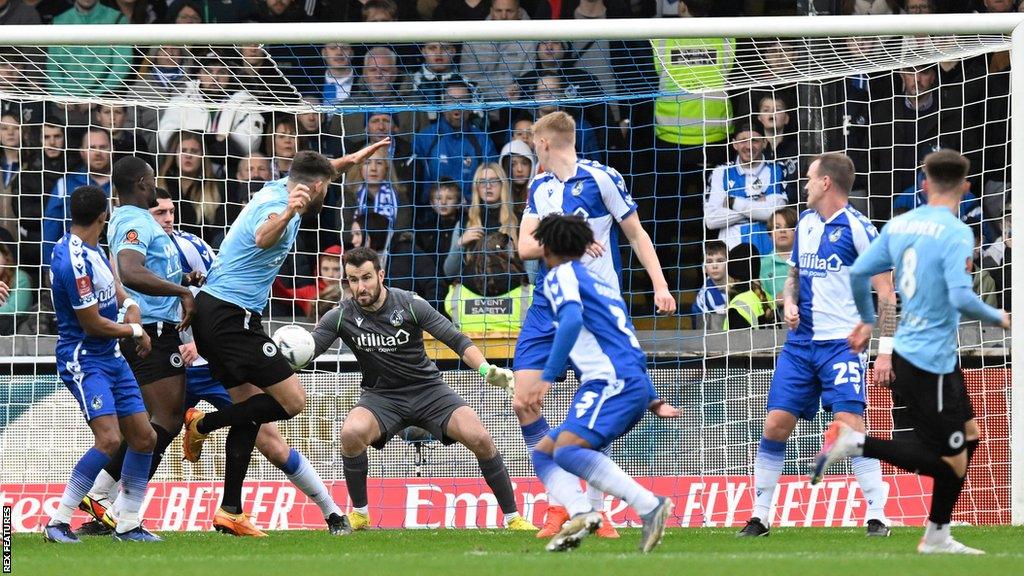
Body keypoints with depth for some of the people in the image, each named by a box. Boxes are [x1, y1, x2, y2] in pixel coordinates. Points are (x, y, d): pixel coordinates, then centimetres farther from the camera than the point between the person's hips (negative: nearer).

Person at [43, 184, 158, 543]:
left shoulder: (91, 248, 8)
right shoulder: (75, 262, -23)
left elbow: (112, 283, 25)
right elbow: (93, 324, -19)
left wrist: (129, 304, 2)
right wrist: (136, 331, -3)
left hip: (111, 357, 10)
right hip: (84, 360, -10)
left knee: (144, 437, 7)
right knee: (109, 438, -23)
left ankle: (128, 525, 15)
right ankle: (58, 522, -16)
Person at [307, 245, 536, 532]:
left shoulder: (410, 304, -13)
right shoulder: (341, 317, -9)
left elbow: (456, 339, -13)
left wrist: (485, 368, -30)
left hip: (428, 389, 0)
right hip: (381, 397, 0)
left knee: (480, 439, -19)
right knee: (352, 433, -32)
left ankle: (513, 518, -4)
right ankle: (359, 515, -11)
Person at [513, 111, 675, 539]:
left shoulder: (601, 178, -4)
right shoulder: (540, 187, 13)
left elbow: (637, 234, 0)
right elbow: (524, 247, 5)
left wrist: (660, 286, -10)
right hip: (547, 307, 5)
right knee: (524, 402, -5)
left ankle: (596, 509, 4)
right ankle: (559, 504, 4)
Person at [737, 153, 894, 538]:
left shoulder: (857, 228, -9)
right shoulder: (805, 223, 12)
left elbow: (885, 291, -9)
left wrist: (886, 350, -15)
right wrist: (789, 301, 3)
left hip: (842, 343, -6)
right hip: (800, 343, 6)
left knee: (850, 423, -17)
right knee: (776, 424, 0)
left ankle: (876, 516, -10)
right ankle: (760, 517, 8)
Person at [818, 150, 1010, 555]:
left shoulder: (900, 224, 6)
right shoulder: (956, 234, -16)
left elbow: (858, 273, 9)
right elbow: (961, 297, -25)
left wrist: (867, 320, 26)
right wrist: (997, 319, -6)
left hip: (906, 351, 9)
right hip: (931, 361, -9)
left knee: (968, 434, 20)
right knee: (950, 462, -3)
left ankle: (938, 536, 22)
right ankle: (856, 442, -11)